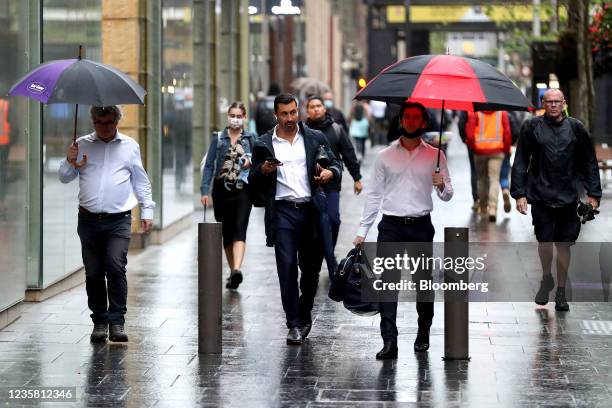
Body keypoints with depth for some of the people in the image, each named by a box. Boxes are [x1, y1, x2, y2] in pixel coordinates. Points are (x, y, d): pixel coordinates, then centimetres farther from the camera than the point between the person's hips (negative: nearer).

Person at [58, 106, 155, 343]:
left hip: (119, 220, -2)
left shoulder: (130, 146, 9)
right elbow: (65, 178, 12)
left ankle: (117, 321, -12)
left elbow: (141, 181, 16)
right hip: (89, 219, 2)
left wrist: (146, 211, 11)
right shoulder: (82, 145, 10)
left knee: (115, 266, -17)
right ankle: (100, 321, 13)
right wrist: (70, 163, -8)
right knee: (93, 273, 2)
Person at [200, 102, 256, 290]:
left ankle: (237, 270, -29)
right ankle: (232, 272, 18)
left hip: (242, 189, -2)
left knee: (239, 230, -16)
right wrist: (205, 190, -6)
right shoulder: (218, 139, 7)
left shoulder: (250, 138, 7)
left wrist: (251, 162, -15)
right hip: (222, 189, 2)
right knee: (226, 232, 7)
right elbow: (209, 165, 3)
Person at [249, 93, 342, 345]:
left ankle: (304, 315, 27)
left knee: (311, 267, 8)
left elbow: (335, 165, 11)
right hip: (283, 211, -1)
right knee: (287, 267, -7)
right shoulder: (264, 144, 7)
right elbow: (253, 182, 8)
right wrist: (263, 170, -14)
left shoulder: (315, 139, 9)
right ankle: (294, 324, -3)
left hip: (311, 210, 2)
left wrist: (330, 173, -12)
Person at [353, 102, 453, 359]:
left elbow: (447, 196, 7)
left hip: (421, 226, 0)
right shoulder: (385, 156, 9)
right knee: (388, 282, -9)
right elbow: (374, 195, 11)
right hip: (391, 226, 0)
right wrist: (362, 230, 6)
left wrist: (441, 186, -16)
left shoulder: (435, 156, 7)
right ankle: (389, 342, -13)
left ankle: (423, 336, 20)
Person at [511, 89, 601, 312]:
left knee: (564, 244, 3)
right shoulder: (532, 127, 2)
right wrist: (519, 193, -1)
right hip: (541, 195, -1)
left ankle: (561, 291, 16)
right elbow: (520, 162, 4)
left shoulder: (576, 128, 5)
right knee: (544, 241, -1)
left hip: (568, 198, 1)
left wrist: (593, 193, 5)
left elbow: (589, 163, 10)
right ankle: (546, 279, 26)